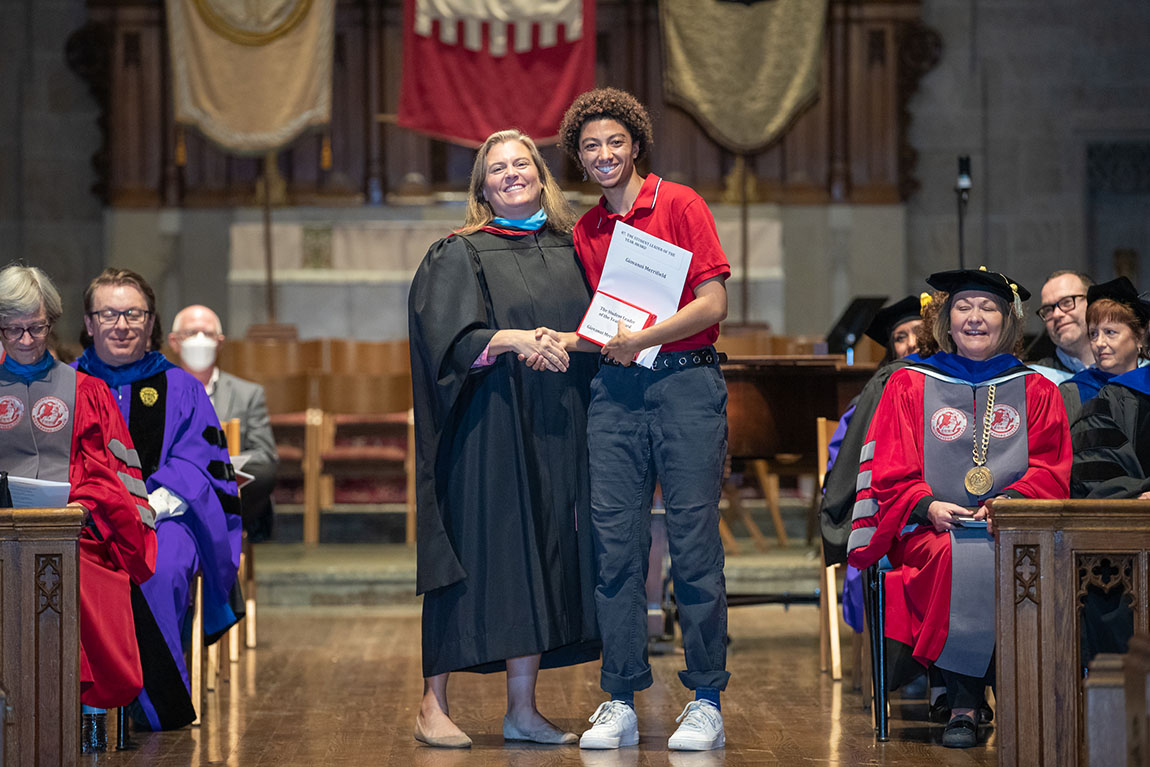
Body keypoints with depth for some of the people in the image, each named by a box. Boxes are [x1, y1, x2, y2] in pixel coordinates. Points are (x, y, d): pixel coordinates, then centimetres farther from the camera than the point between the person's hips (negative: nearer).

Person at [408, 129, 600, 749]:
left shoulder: (570, 251, 14)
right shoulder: (460, 256, 1)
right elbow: (450, 338, -10)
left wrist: (570, 345, -4)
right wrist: (514, 339, -24)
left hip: (556, 430, 4)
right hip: (488, 425, -4)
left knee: (543, 560, 3)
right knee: (481, 556, -6)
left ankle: (522, 709, 8)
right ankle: (433, 704, 1)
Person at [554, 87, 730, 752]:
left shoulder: (678, 205, 0)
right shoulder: (586, 232, 16)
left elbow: (714, 303, -7)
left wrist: (642, 340, -12)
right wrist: (562, 341, 2)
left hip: (685, 381, -5)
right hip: (615, 392, 5)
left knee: (695, 545, -4)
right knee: (616, 548, 1)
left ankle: (707, 704, 3)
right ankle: (620, 703, 6)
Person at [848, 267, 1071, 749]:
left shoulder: (1036, 392, 19)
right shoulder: (909, 387, 17)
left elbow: (1051, 473, 9)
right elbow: (890, 474, 9)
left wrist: (1011, 501, -12)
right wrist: (928, 506, -12)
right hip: (930, 529, -1)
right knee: (965, 558, -36)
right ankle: (963, 702, -31)